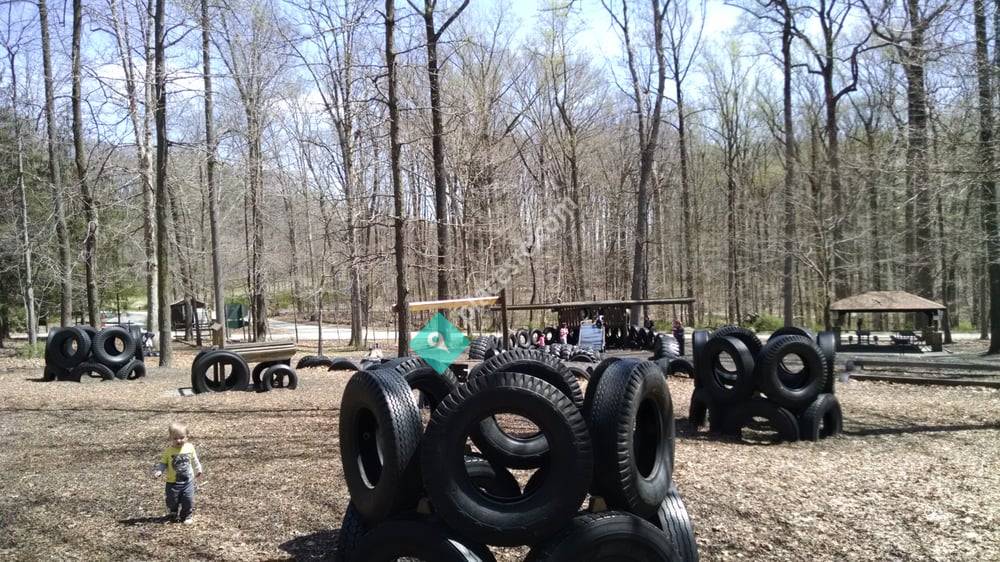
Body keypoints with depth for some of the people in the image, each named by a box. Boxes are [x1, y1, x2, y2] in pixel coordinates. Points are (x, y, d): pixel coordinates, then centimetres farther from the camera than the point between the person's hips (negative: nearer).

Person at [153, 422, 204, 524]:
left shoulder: (190, 448, -3)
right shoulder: (168, 451, -10)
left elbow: (194, 460, 11)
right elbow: (163, 463, -5)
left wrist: (198, 470, 17)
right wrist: (159, 471, -23)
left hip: (188, 480, 1)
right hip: (173, 482, -1)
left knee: (188, 500, 0)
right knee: (172, 500, 7)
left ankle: (187, 516, 17)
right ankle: (173, 516, 30)